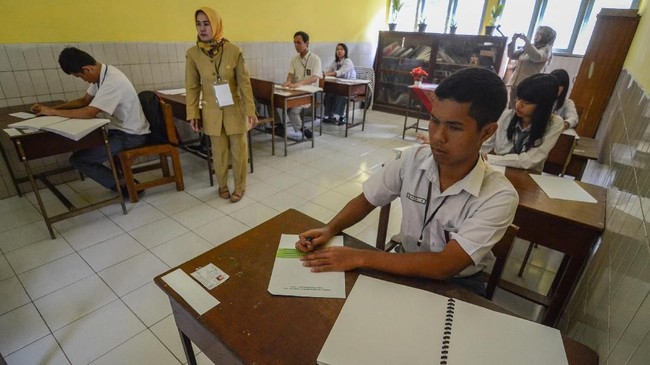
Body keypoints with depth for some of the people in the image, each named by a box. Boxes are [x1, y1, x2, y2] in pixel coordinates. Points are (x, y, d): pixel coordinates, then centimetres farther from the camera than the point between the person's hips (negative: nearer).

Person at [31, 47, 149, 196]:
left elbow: (89, 113, -28)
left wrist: (52, 112, -15)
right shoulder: (101, 74, 5)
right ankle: (122, 179, 19)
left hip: (131, 135, -9)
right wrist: (50, 108, 5)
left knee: (77, 159, -7)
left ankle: (126, 186, 1)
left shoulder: (112, 82, -25)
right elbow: (84, 101, 15)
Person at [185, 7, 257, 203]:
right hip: (212, 112, 1)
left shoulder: (234, 51, -10)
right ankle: (222, 186, 32)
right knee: (219, 152, 12)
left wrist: (251, 111, -9)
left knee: (239, 150, 7)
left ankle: (240, 187, 25)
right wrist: (193, 114, -1)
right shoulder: (192, 53, -5)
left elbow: (244, 83, -7)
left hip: (235, 110, -1)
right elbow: (192, 87, 1)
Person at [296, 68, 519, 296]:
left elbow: (443, 266, -29)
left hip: (456, 286, -2)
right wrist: (329, 230, -19)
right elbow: (366, 200, -2)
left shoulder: (499, 197, -23)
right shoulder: (414, 160, -13)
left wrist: (359, 258, -32)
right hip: (406, 266, 3)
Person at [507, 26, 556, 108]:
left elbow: (537, 57, -21)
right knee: (511, 107, 7)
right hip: (515, 83, 7)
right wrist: (513, 41, 6)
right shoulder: (530, 47, 20)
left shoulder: (546, 49, 0)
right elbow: (512, 55, 20)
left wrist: (526, 40, -18)